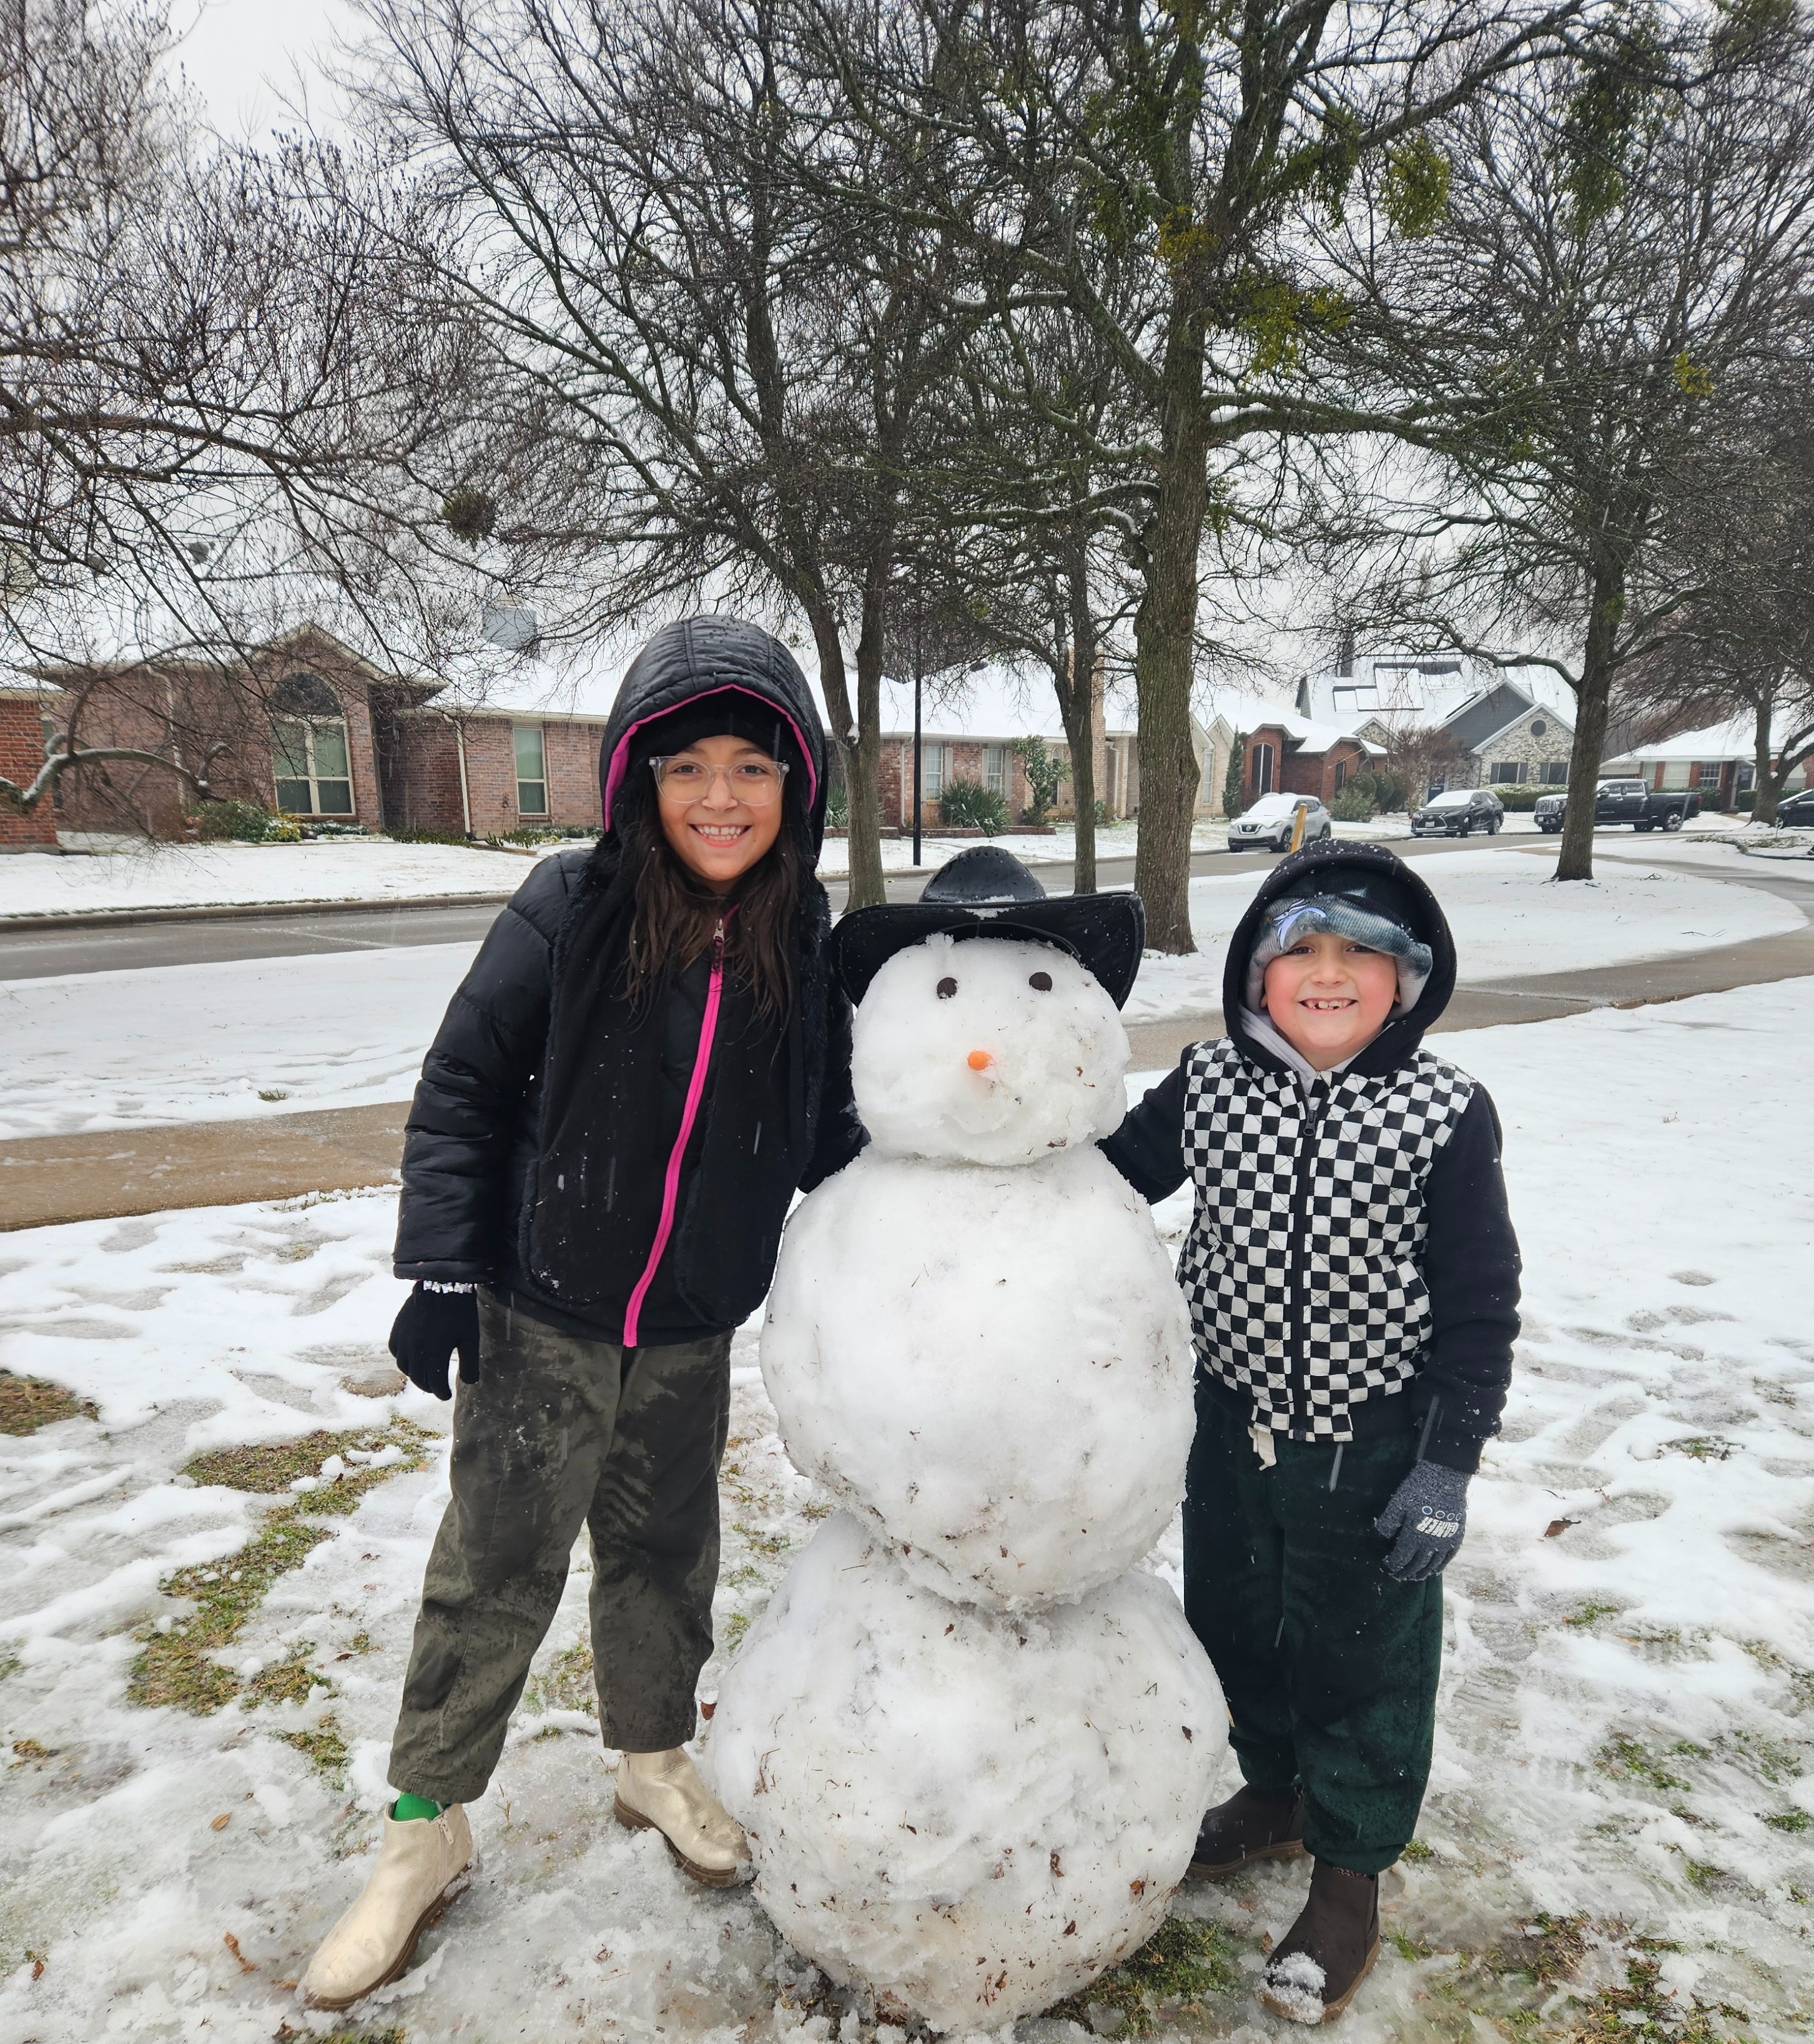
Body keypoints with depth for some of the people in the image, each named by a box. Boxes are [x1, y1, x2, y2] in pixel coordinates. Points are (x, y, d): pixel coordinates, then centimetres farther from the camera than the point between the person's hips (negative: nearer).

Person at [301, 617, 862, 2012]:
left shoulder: (811, 950, -7)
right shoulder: (571, 913, -16)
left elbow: (829, 1136, 5)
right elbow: (461, 1091, -9)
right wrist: (440, 1274, -11)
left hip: (690, 1335, 3)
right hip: (538, 1320, -3)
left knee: (667, 1555, 21)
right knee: (496, 1570, 9)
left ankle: (654, 1761, 46)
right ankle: (426, 1829, 33)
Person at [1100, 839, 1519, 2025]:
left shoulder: (1446, 1114, -16)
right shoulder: (1209, 1086, -9)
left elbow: (1480, 1306, -11)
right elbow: (1109, 1173, 6)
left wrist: (1446, 1466, -12)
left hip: (1372, 1445, -4)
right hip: (1234, 1424, 4)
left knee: (1361, 1658, 13)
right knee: (1234, 1622, 22)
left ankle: (1350, 1876, 37)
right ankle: (1275, 1791, 50)